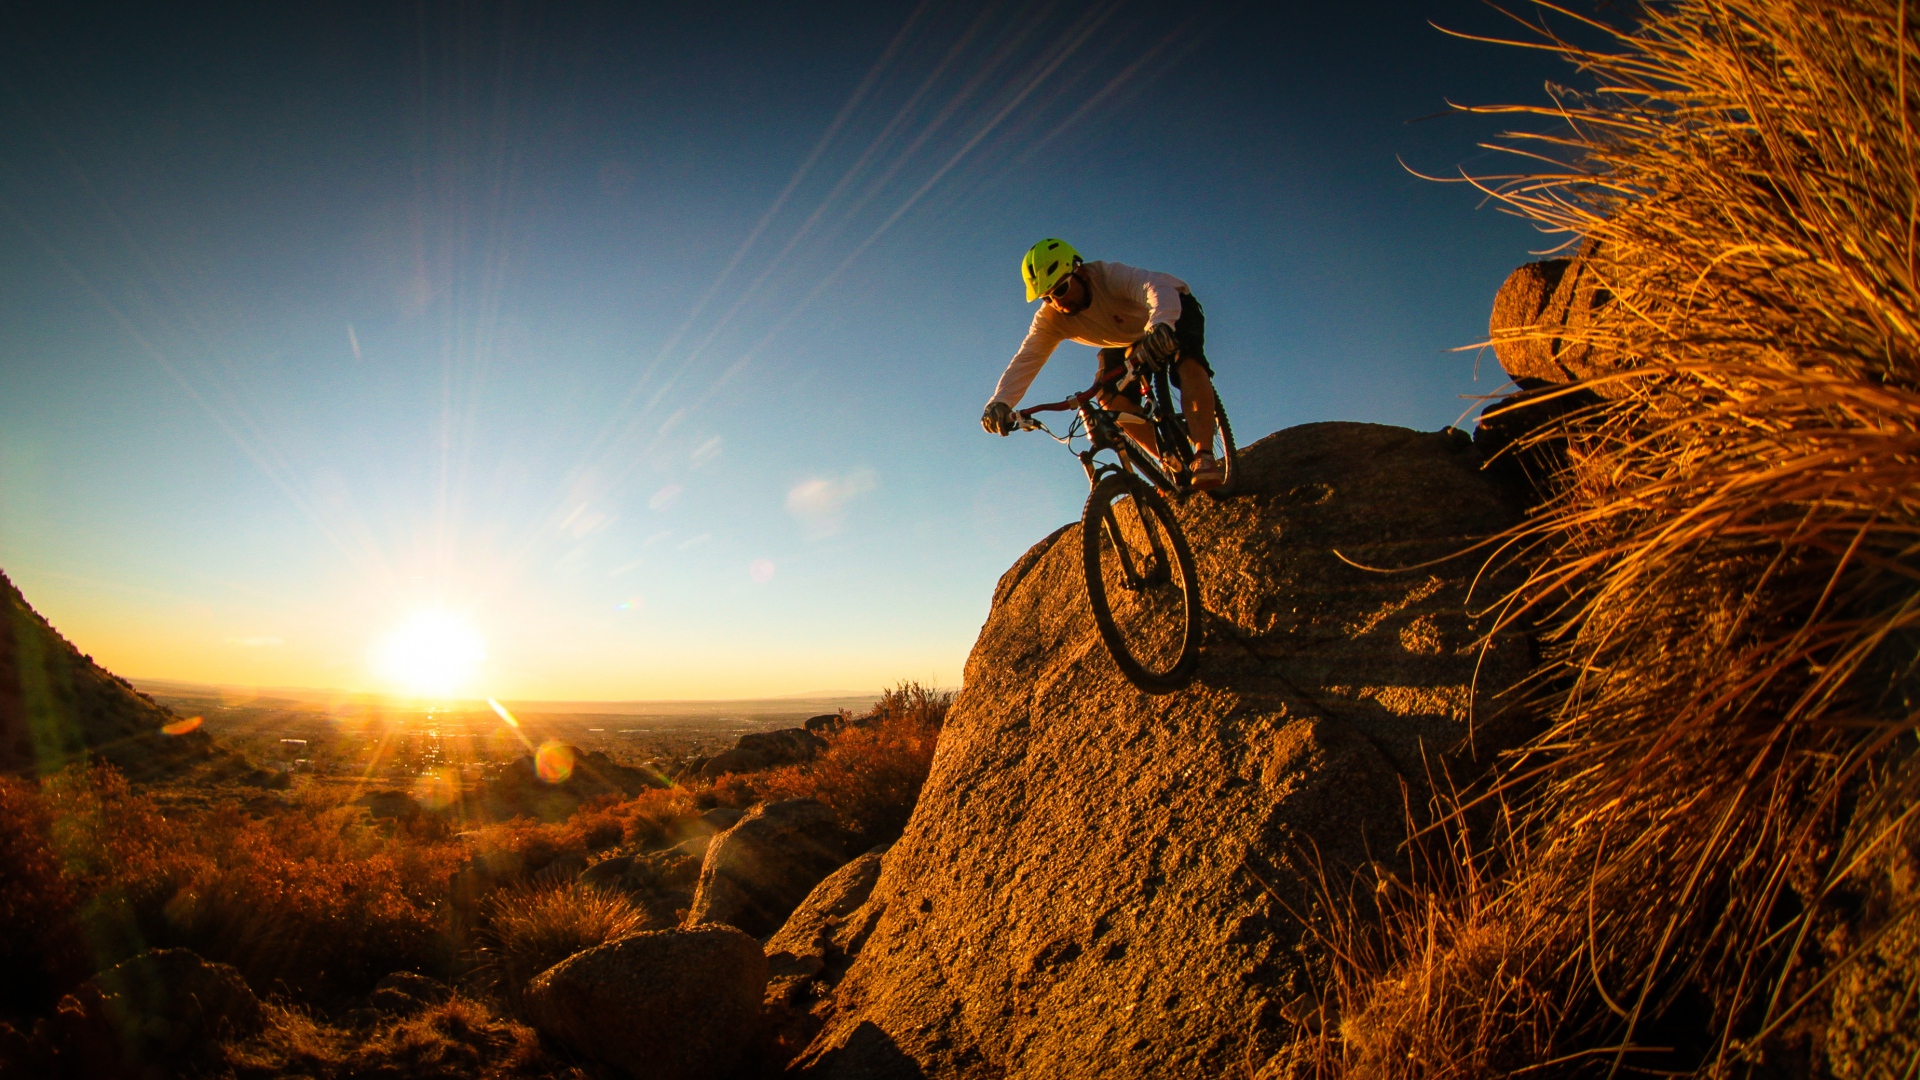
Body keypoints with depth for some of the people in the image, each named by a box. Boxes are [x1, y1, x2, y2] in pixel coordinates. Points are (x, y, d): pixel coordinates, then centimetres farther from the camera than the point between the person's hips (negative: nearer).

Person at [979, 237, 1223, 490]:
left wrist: (1161, 326, -77)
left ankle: (1205, 457, -37)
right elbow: (1025, 360, -32)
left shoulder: (1112, 276, -38)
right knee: (1112, 398, -18)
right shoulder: (1050, 319, -23)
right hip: (1126, 342, 5)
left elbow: (1161, 289, -55)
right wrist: (1000, 402, -50)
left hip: (1175, 312, -5)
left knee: (1187, 362, -34)